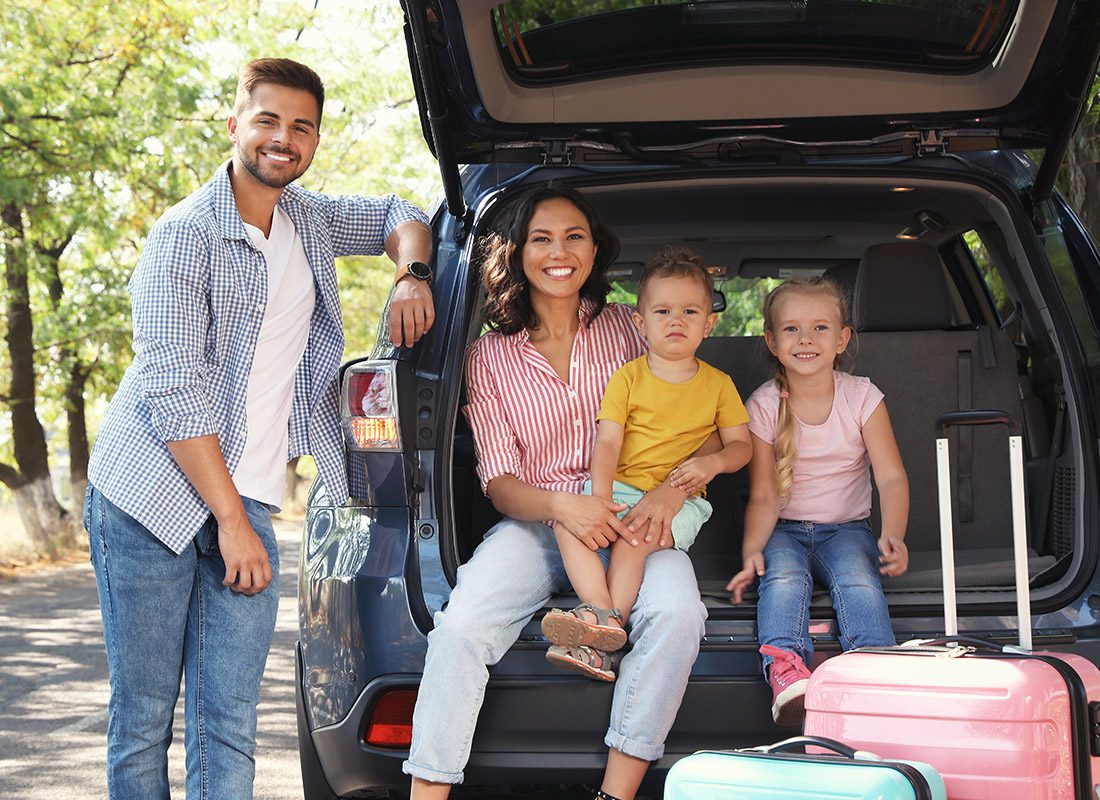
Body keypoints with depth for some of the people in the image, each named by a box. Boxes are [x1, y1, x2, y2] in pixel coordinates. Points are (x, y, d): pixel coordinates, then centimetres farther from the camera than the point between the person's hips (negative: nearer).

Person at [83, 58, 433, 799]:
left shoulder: (308, 219, 13)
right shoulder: (185, 235, -7)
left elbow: (396, 214, 33)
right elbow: (174, 393, -13)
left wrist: (411, 277, 9)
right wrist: (232, 522, -15)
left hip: (247, 504, 5)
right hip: (150, 505, -5)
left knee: (229, 729, -5)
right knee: (143, 722, -3)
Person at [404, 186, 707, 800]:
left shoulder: (628, 329, 10)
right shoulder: (491, 357, 10)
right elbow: (500, 483, 4)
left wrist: (675, 487, -17)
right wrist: (560, 506, -19)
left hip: (628, 519, 0)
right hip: (534, 524, 0)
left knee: (677, 615, -33)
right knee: (460, 627, -30)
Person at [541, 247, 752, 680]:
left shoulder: (718, 385, 9)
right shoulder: (628, 377, 6)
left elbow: (741, 445, 10)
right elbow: (607, 442, -2)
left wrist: (712, 462, -14)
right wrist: (600, 500, -18)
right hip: (620, 487, 2)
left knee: (633, 541, -32)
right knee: (567, 522, -28)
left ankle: (608, 624, -34)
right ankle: (601, 613, -39)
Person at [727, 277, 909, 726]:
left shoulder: (861, 397, -2)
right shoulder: (763, 406, -3)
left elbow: (891, 476, -8)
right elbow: (763, 495, -5)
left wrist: (893, 535, -28)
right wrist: (752, 549, -25)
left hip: (846, 529, 0)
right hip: (784, 531, 0)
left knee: (858, 579, -32)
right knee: (784, 576, -33)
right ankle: (785, 668, -51)